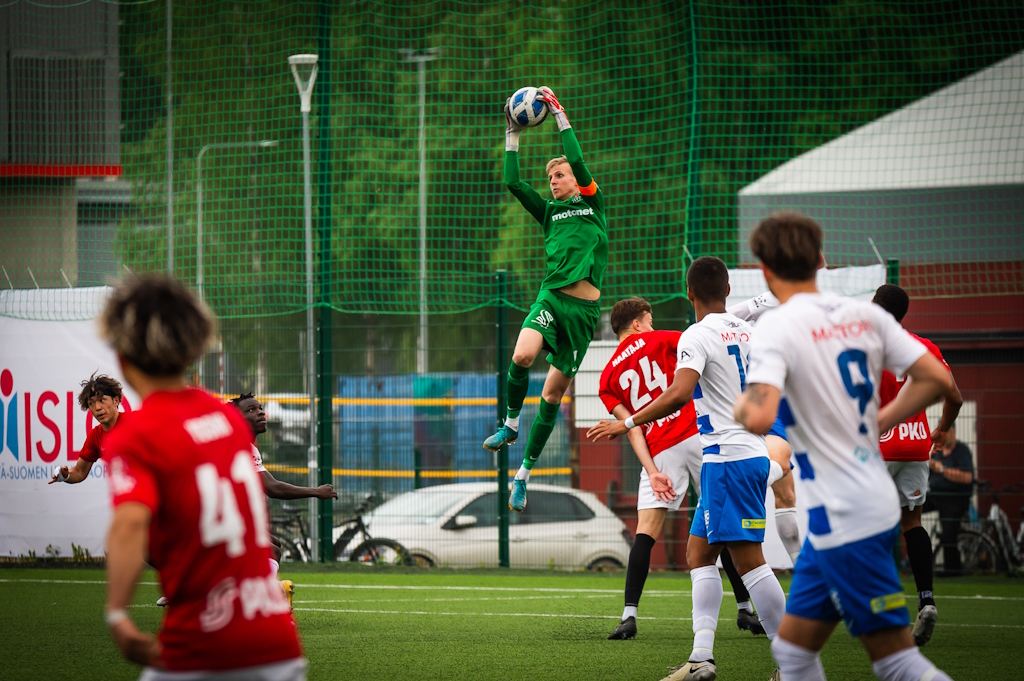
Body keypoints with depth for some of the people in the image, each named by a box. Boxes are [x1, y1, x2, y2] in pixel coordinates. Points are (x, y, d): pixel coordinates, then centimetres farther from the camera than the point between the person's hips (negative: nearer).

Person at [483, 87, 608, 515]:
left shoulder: (593, 204, 10)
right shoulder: (549, 212, 17)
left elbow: (579, 163, -4)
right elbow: (513, 183, 9)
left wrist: (560, 114, -4)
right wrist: (513, 136, 9)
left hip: (584, 307, -2)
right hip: (552, 295, 2)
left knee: (554, 391, 1)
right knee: (522, 356, -29)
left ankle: (524, 473, 9)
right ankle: (510, 424, -4)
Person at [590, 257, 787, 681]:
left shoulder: (697, 337, -12)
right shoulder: (747, 332, 13)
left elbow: (679, 393, -27)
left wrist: (629, 423, -22)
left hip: (729, 459, -9)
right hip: (753, 452, 9)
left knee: (748, 560, -7)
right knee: (699, 553, 11)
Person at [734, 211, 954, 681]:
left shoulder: (776, 328, -14)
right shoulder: (864, 315, 7)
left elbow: (759, 418, -27)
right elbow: (936, 380, 6)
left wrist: (740, 407, -4)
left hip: (842, 516, -8)